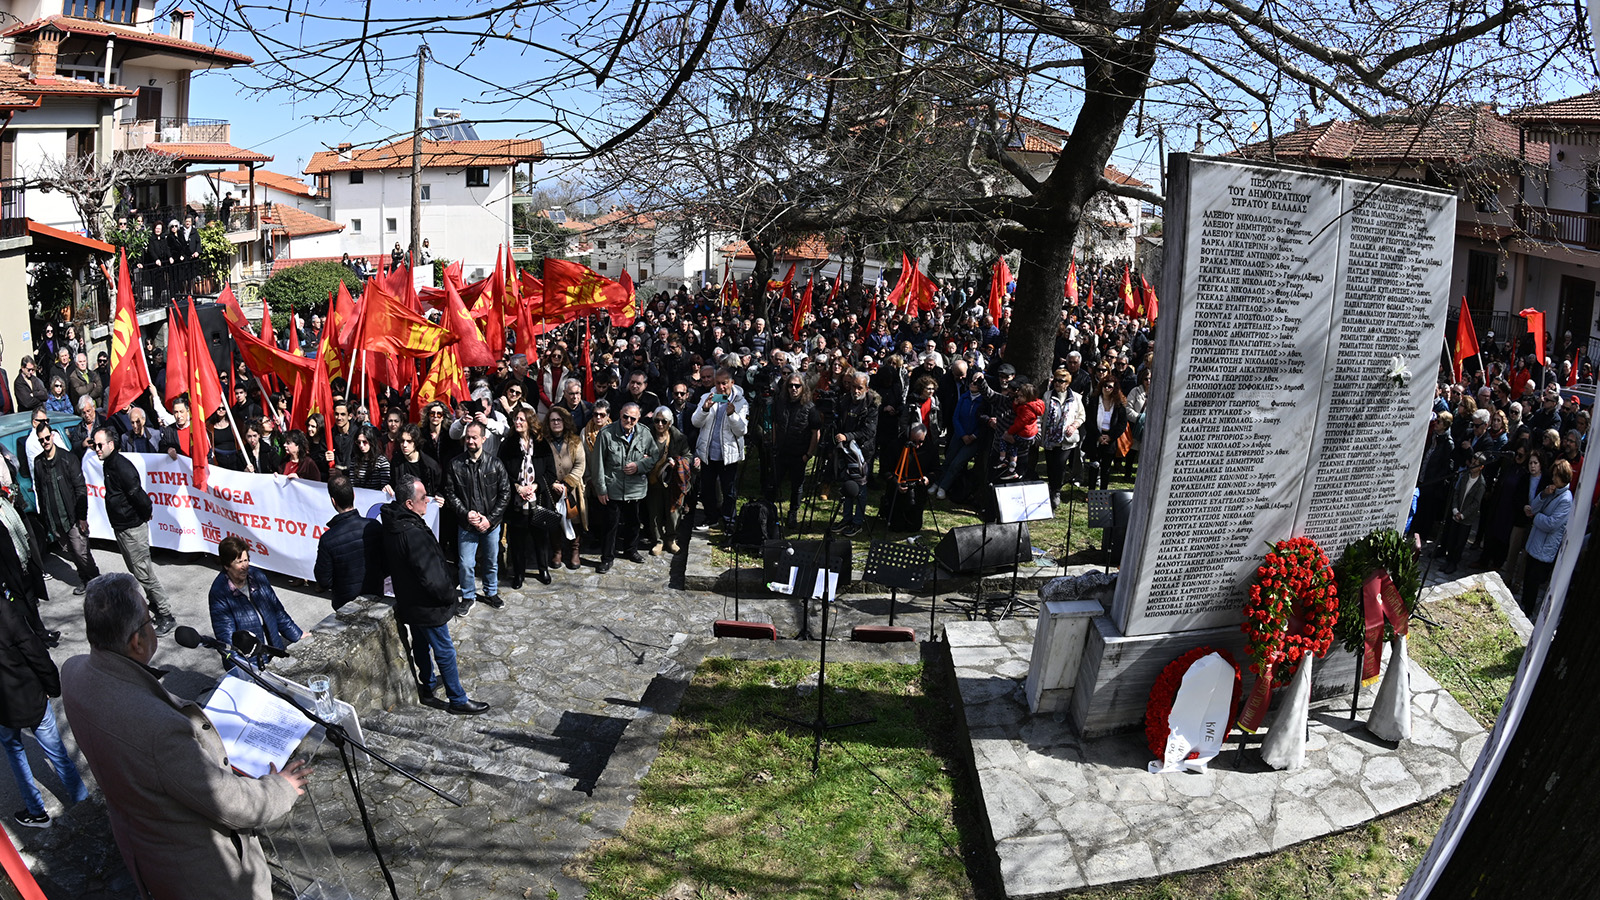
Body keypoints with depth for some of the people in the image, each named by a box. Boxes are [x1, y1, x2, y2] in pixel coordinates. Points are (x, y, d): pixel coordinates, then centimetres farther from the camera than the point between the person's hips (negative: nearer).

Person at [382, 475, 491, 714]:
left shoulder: (392, 524, -4)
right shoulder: (413, 533, -35)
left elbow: (389, 563, 10)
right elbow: (431, 577, -32)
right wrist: (449, 596, -13)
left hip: (408, 601, 9)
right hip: (426, 605, -9)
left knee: (421, 644, 26)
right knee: (445, 652, 5)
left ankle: (427, 685, 45)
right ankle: (458, 700, 18)